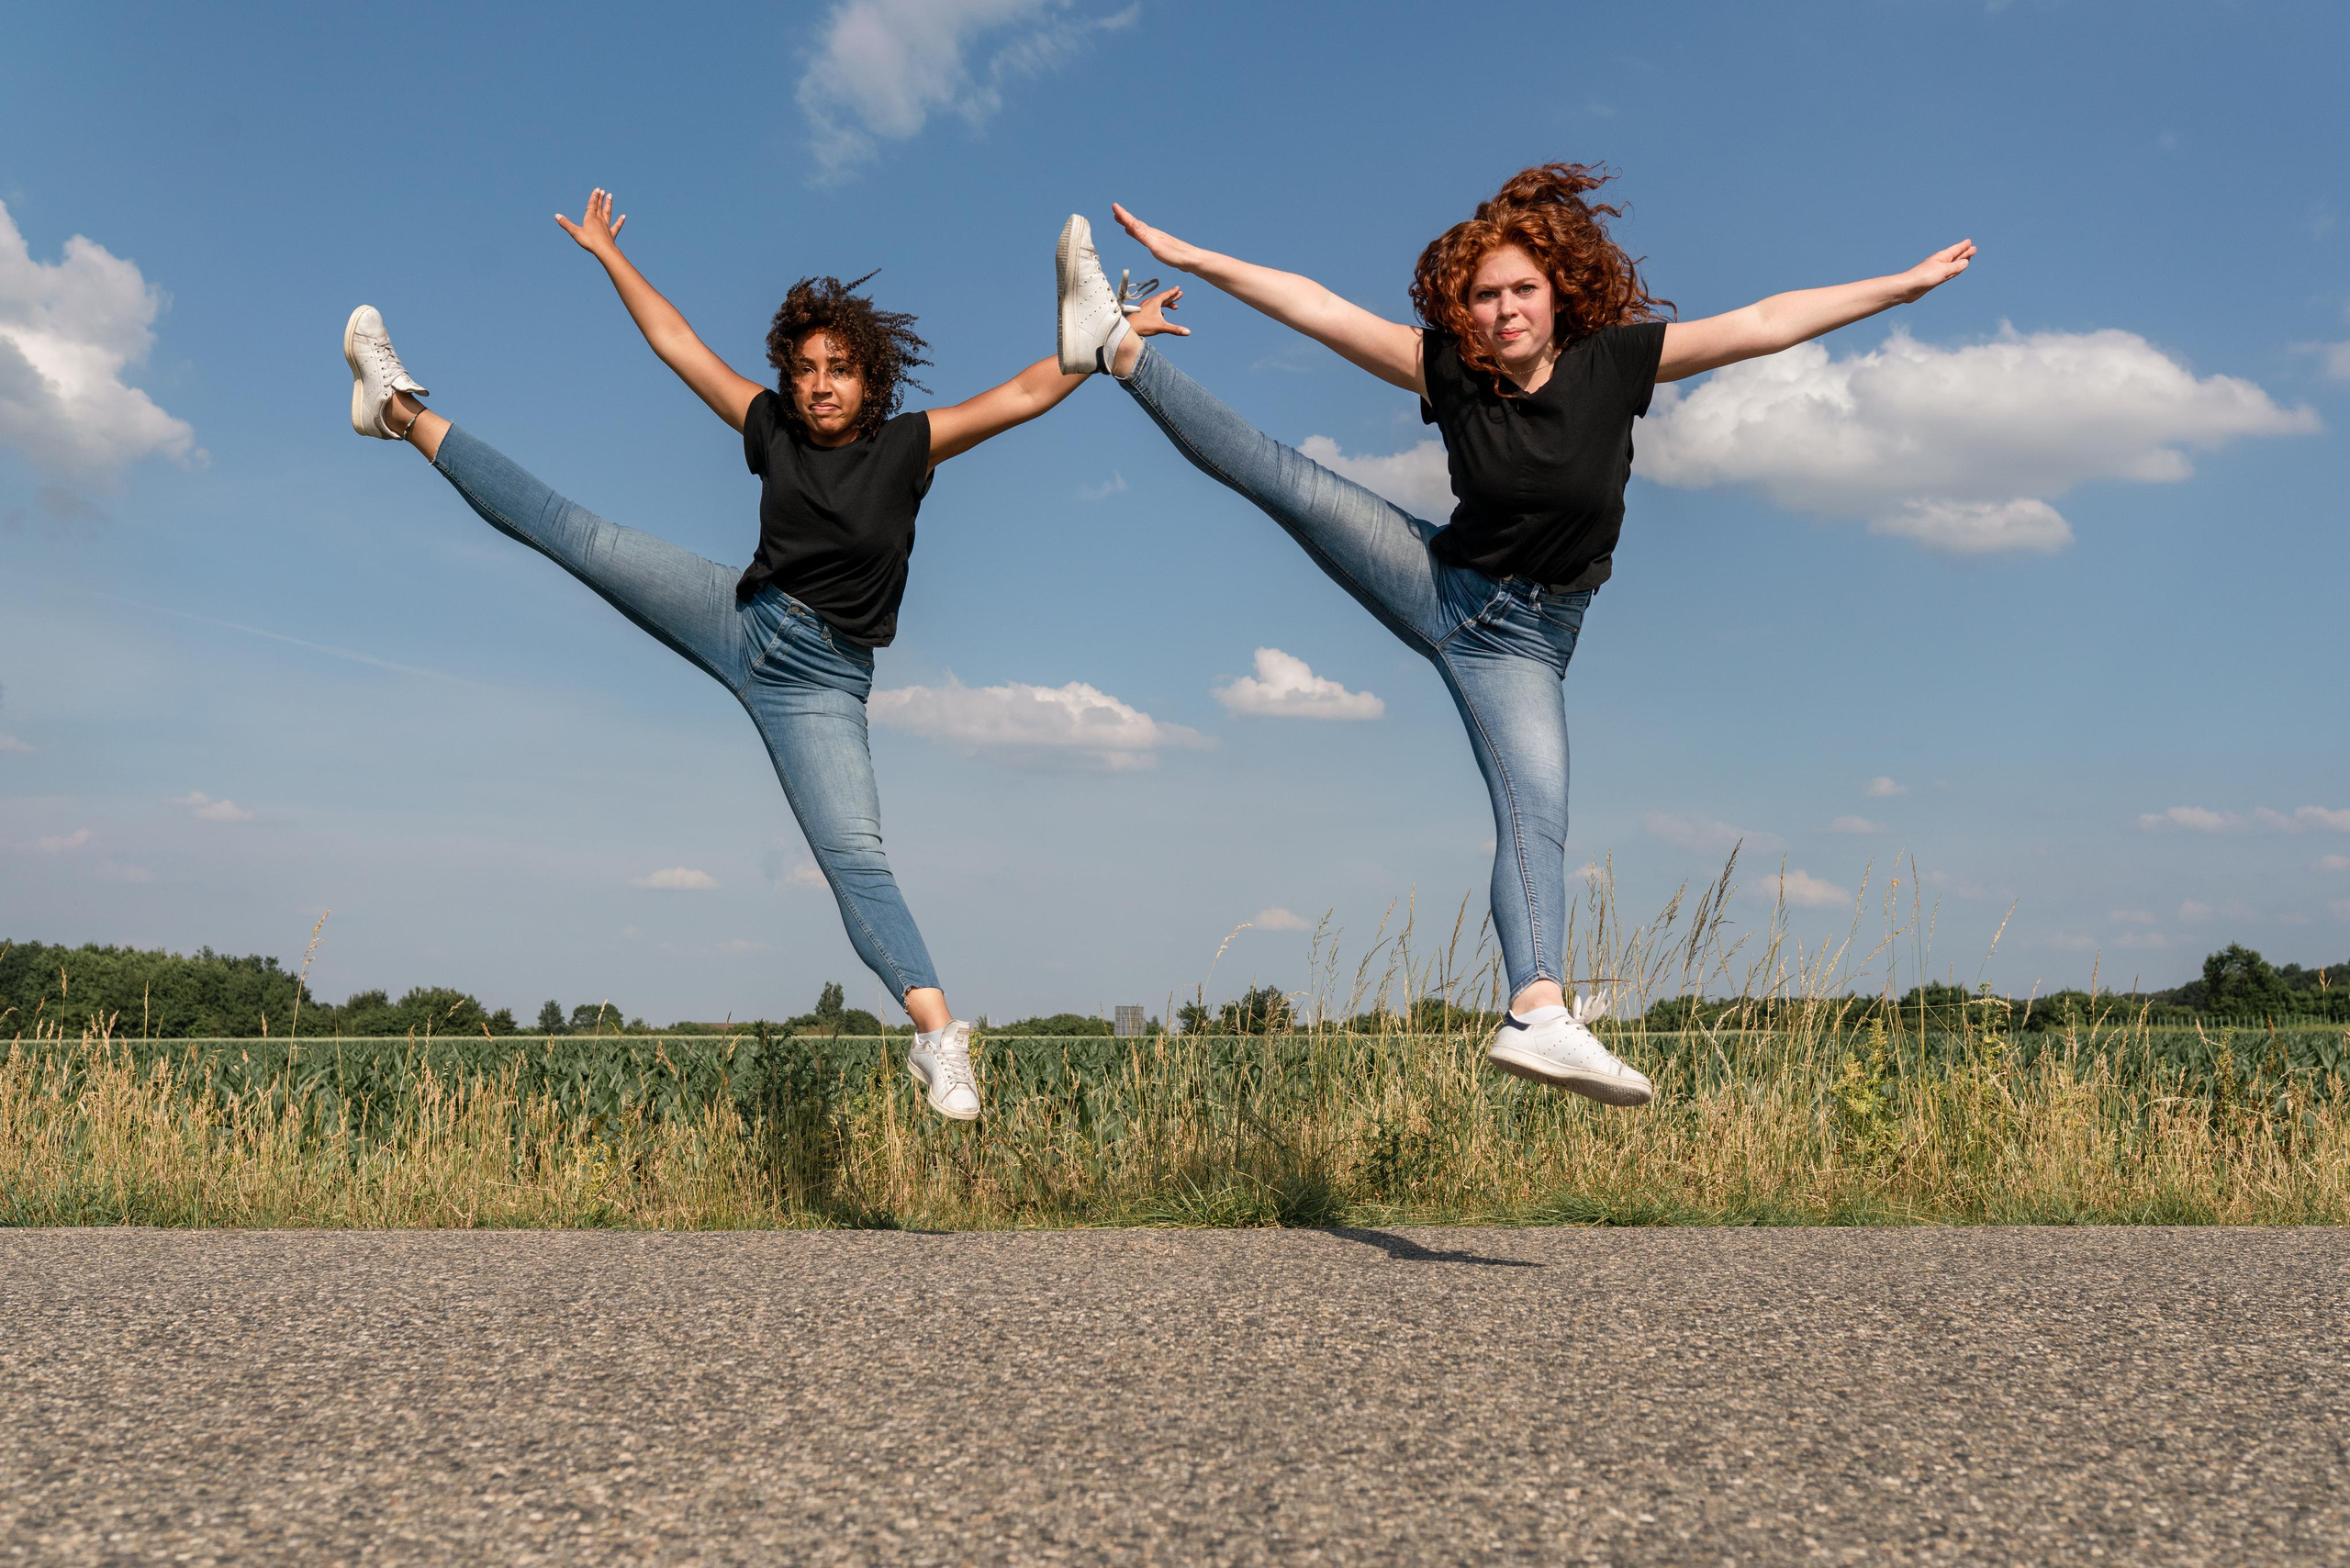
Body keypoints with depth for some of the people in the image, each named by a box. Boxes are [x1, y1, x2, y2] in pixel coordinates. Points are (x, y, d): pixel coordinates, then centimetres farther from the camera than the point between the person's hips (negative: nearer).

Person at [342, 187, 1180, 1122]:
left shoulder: (908, 446, -9)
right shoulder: (772, 427, -1)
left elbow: (1026, 395, -15)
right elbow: (678, 344, 7)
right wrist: (609, 255, 10)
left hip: (821, 682, -4)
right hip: (741, 619, 4)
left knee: (855, 855, -17)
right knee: (572, 532, 6)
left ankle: (936, 1036, -21)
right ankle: (407, 415, 22)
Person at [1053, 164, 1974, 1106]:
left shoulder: (1614, 361, -11)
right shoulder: (1448, 366, -8)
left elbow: (1768, 323, -12)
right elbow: (1315, 307, -10)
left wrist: (1907, 284, -11)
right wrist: (1190, 258, -11)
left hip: (1521, 638, -2)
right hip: (1436, 580, 2)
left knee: (1537, 815, -19)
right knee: (1270, 471, -7)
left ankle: (1538, 1014, -31)